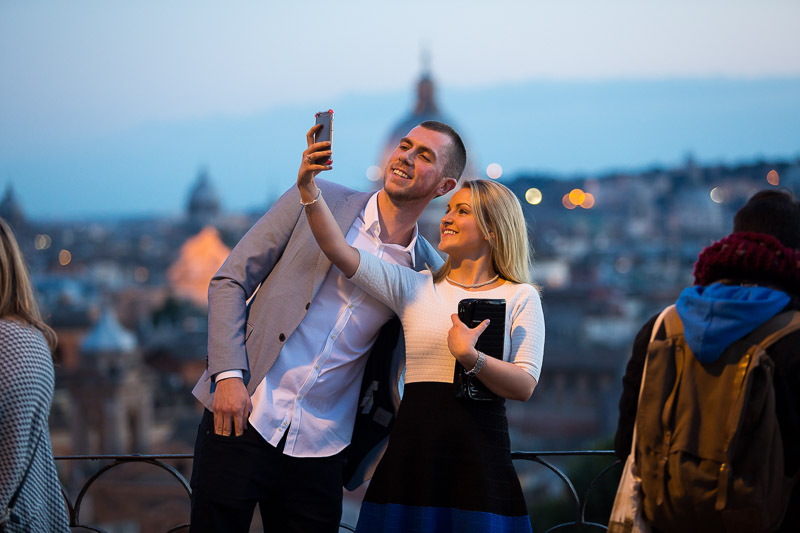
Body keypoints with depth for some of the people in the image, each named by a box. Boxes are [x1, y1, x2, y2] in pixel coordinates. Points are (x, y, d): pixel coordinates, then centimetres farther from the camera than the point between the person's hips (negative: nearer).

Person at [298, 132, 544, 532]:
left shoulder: (520, 298, 5)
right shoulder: (415, 288, 11)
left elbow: (525, 386, -4)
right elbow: (340, 252, 1)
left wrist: (469, 357, -19)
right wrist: (309, 190, -10)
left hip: (480, 464, -2)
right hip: (412, 451, 2)